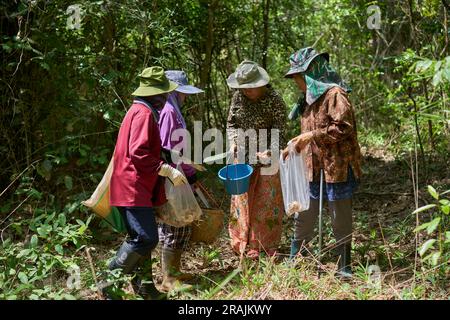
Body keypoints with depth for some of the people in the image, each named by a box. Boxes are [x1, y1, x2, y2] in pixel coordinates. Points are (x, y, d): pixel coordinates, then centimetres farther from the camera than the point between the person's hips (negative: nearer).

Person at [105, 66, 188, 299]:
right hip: (134, 188, -11)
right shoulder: (144, 113, -14)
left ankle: (144, 285, 20)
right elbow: (139, 153, -24)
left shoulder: (140, 111, 19)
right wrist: (168, 171, -21)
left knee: (142, 238, 14)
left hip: (138, 187, 11)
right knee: (146, 238, -14)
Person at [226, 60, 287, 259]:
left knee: (266, 201, 2)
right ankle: (244, 244, 22)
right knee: (242, 200, 9)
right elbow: (231, 123, 12)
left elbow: (279, 132, -12)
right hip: (243, 157, 4)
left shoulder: (274, 100, -12)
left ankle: (267, 247, 14)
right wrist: (233, 142, -6)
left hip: (266, 159, -4)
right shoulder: (238, 97, 1)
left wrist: (270, 152, -28)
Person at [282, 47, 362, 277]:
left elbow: (343, 128, -22)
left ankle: (344, 266, 16)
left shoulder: (334, 94, -13)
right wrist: (295, 147, 12)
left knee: (341, 221, 4)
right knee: (303, 217, 14)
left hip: (336, 167, -8)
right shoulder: (310, 98, 15)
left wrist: (311, 136, -19)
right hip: (313, 168, 8)